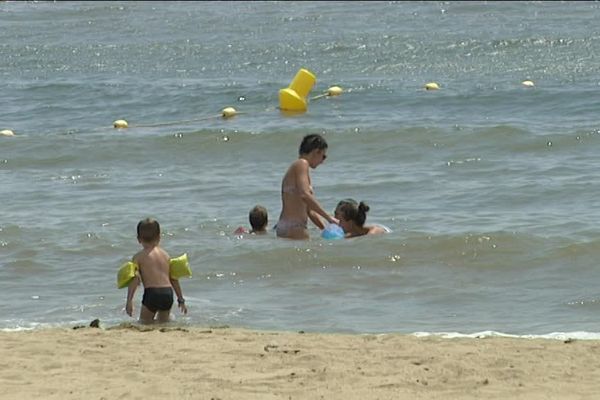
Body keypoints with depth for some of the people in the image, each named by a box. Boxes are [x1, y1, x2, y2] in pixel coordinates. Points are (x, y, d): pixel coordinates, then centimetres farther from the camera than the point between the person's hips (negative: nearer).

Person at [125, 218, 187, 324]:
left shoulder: (139, 256, 4)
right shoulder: (165, 254, 17)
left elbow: (134, 279, -9)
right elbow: (174, 279, 18)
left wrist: (129, 301, -13)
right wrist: (181, 299, 25)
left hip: (151, 293, -4)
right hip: (168, 293, 4)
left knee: (145, 323, 5)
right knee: (163, 322, 19)